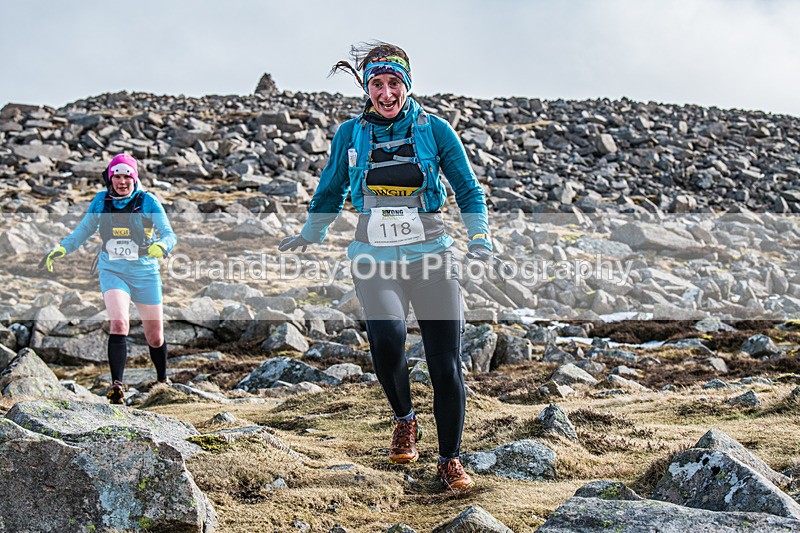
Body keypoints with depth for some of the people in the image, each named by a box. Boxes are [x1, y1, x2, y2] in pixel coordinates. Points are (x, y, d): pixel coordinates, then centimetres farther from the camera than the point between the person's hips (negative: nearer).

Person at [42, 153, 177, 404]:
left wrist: (160, 245, -35)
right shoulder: (101, 202, 0)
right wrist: (61, 249, -1)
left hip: (145, 274, 0)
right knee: (118, 323, -23)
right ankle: (117, 384, -22)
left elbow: (169, 234, -12)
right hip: (112, 272, 1)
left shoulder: (148, 202, -8)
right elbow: (83, 230, 13)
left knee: (154, 335, 9)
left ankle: (163, 380, 34)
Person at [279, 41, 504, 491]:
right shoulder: (351, 134, 6)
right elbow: (330, 192, 23)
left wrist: (480, 239, -5)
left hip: (430, 255, 0)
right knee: (387, 336, -27)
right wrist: (311, 234, 25)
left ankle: (451, 460, 15)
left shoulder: (434, 129, 1)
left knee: (446, 365, -4)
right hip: (375, 259, 0)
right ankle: (405, 419, 2)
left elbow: (469, 190, 8)